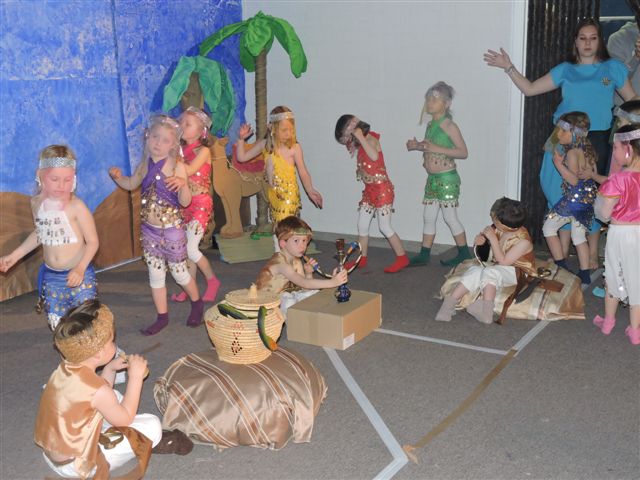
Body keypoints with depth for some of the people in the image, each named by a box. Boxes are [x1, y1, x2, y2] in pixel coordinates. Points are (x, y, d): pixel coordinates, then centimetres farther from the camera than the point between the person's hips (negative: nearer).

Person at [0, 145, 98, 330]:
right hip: (50, 276, 6)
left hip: (78, 275, -5)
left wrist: (80, 268, -29)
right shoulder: (37, 203, 0)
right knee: (57, 326, 13)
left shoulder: (76, 207, -19)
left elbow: (92, 241, -15)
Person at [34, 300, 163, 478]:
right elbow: (124, 419, -10)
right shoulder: (97, 390, -29)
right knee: (152, 425, -11)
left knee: (115, 398, 22)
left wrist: (110, 369, 5)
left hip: (53, 449, 9)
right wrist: (136, 377, -9)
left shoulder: (65, 369, -4)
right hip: (75, 463, -9)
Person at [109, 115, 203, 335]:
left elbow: (185, 202, -18)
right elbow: (131, 184, 17)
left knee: (178, 271, 9)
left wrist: (182, 184, -38)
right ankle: (162, 317, 24)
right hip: (149, 230, 5)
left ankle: (197, 303, 34)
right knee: (155, 274, 12)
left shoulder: (176, 166, -16)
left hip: (171, 230, -5)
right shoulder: (145, 164, 0)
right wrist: (117, 177, -3)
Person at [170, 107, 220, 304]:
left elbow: (189, 170, -24)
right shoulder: (180, 149, 8)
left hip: (200, 204, -6)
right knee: (186, 248, 9)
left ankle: (212, 281, 10)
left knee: (190, 249, -10)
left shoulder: (203, 151, -9)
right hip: (184, 204, 6)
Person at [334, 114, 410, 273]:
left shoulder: (371, 138, -14)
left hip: (382, 189, -9)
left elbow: (374, 156, -32)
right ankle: (362, 259, 20)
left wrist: (360, 138, -25)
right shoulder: (360, 145, 10)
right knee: (362, 225, 10)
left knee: (384, 227, -7)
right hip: (369, 190, 9)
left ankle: (402, 258, 3)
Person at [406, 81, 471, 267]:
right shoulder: (430, 125, 10)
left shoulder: (449, 126, -13)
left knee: (450, 218, -2)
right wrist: (417, 146, 4)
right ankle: (424, 255, 18)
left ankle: (464, 254, 10)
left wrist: (436, 148, -24)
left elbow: (463, 152, -16)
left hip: (447, 178, -8)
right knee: (428, 217, 11)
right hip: (432, 178, 8)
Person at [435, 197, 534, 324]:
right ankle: (449, 304, -28)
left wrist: (493, 239, -27)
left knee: (490, 272, -33)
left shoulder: (523, 240, -22)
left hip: (520, 272, -6)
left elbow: (503, 261, -24)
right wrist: (479, 238, -12)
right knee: (475, 271, -20)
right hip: (498, 267, 7)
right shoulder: (498, 230, -5)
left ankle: (485, 312, -39)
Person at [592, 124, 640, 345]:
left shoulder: (618, 180, -20)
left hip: (620, 233, -3)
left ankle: (608, 321, 32)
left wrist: (600, 198, 4)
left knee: (615, 277, 17)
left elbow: (604, 214, -15)